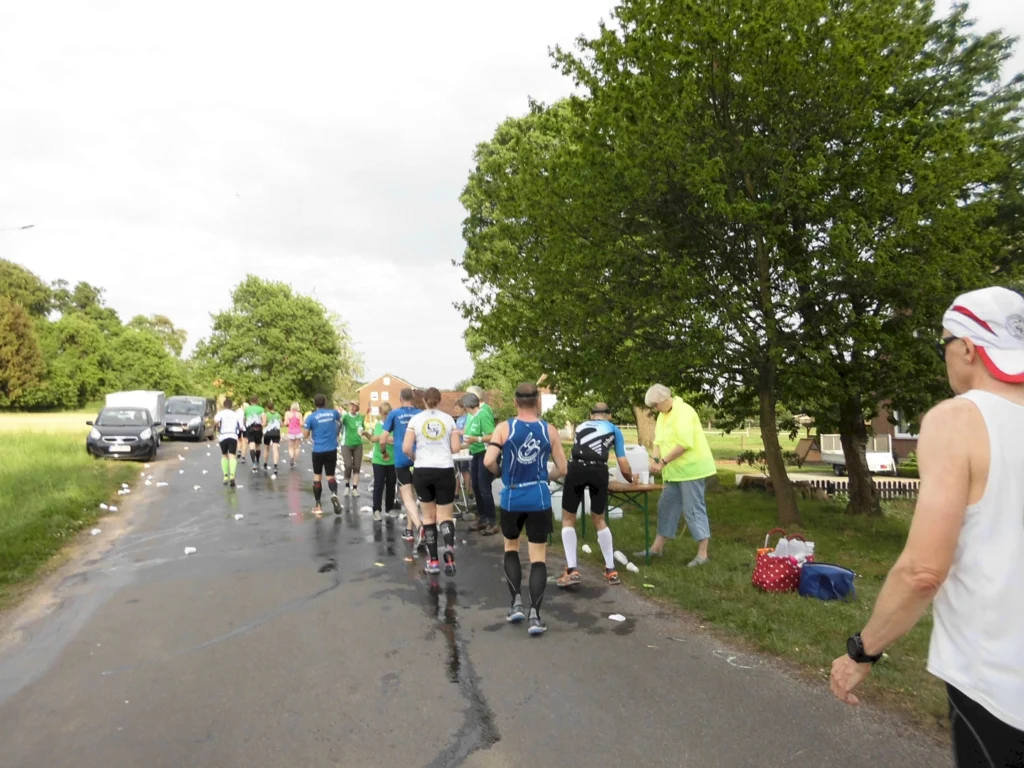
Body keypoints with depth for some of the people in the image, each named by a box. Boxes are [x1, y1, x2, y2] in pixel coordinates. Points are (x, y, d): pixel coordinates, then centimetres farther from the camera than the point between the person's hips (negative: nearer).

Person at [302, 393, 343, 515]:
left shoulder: (311, 417, -7)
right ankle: (334, 494, -22)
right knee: (330, 475, 10)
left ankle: (318, 505, 15)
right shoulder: (333, 413, 1)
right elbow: (340, 420, 24)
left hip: (318, 451, -1)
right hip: (332, 450, 1)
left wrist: (305, 426, 18)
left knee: (317, 476, 14)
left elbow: (306, 435, 0)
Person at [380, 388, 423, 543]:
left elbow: (382, 440, 0)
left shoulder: (394, 414, 0)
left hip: (401, 459, -3)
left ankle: (419, 527, -24)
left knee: (407, 497, -3)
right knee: (412, 495, 17)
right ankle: (409, 530, 24)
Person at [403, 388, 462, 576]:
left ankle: (433, 560, 14)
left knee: (429, 516, 14)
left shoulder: (416, 419, -1)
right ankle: (449, 547, -24)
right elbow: (455, 448, 1)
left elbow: (406, 448, -6)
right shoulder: (448, 419, 3)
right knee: (445, 516, 6)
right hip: (445, 471, 0)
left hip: (422, 471, 0)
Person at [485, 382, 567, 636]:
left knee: (511, 547, 22)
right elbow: (562, 469, 2)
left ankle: (517, 603, 16)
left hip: (511, 497, 0)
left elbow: (489, 461, -15)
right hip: (539, 498, 0)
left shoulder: (504, 427, -5)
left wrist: (500, 474, 6)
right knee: (538, 556, 6)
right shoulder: (550, 430, 0)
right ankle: (535, 615, -1)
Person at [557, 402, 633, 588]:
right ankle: (611, 571, 25)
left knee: (568, 518, 15)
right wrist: (631, 479, 45)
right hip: (599, 471, 0)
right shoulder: (614, 430, 26)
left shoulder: (581, 427, 32)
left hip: (576, 469, 0)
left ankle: (572, 571, 6)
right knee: (599, 519, 21)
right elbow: (624, 467, 24)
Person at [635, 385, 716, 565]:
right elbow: (659, 440, 12)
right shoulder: (663, 415, 11)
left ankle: (702, 554, 3)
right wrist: (655, 459, -6)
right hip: (674, 470, 9)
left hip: (690, 468, -9)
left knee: (693, 509, -5)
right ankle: (657, 548, 23)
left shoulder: (683, 412, -18)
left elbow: (684, 444, -25)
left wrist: (663, 462, -20)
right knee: (666, 507, 13)